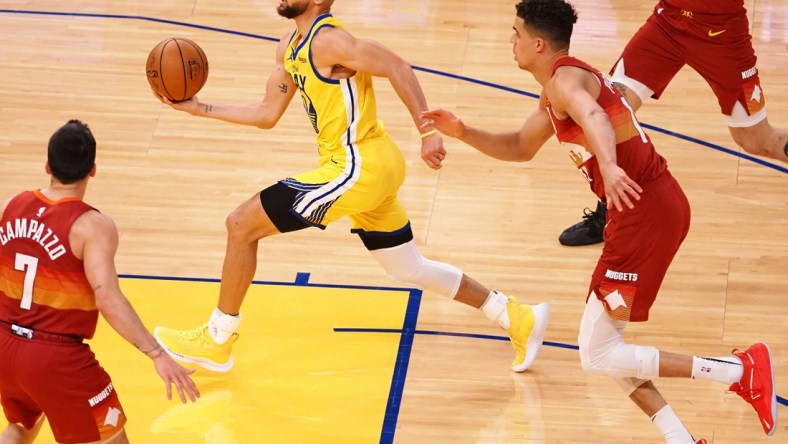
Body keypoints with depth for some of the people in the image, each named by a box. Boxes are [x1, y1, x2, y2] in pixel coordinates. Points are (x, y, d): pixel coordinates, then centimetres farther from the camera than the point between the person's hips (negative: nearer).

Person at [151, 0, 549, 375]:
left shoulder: (327, 40, -16)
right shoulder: (290, 48, 13)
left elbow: (397, 68, -21)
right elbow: (267, 115, 18)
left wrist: (428, 133, -25)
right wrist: (199, 108, 14)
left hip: (358, 168, -10)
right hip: (365, 169, 10)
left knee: (242, 224, -6)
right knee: (409, 269, 19)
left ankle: (216, 342, 6)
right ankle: (518, 318, 26)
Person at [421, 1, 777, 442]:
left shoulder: (566, 78, -13)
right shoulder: (555, 96, 19)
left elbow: (593, 117, -37)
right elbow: (519, 148, 35)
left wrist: (608, 164, -57)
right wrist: (462, 131, 21)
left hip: (645, 209, -10)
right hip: (656, 206, 10)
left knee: (598, 355, -7)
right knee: (604, 346, 15)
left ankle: (741, 369, -8)